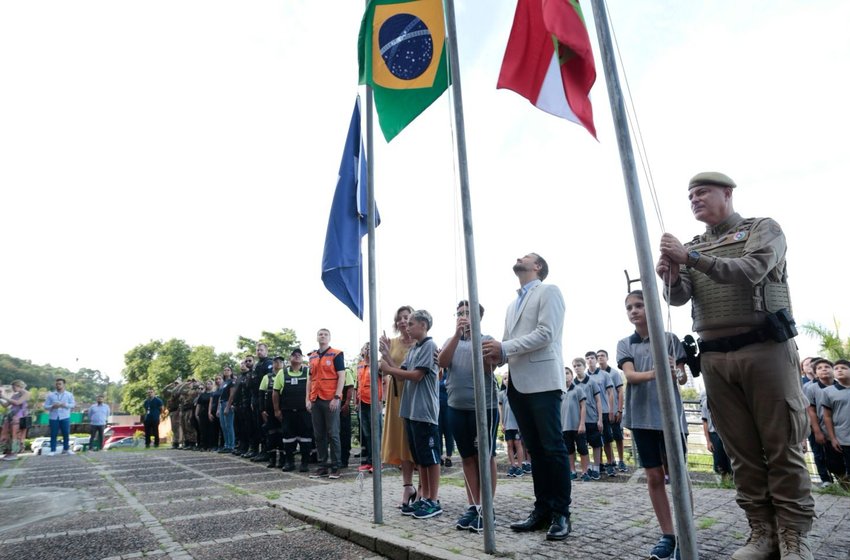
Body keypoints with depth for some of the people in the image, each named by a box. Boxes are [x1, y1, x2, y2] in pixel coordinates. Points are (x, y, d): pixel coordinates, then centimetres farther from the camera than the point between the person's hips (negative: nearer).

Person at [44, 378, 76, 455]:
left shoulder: (69, 394, 8)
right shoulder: (50, 395, 7)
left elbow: (73, 405, 1)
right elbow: (45, 406, 4)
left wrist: (65, 405, -17)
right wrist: (52, 406, -15)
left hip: (65, 417, 0)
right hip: (53, 418, 0)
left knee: (66, 434, 2)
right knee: (53, 435, 2)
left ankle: (66, 449, 13)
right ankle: (52, 450, 10)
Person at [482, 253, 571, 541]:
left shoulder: (548, 291, 1)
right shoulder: (513, 305, 23)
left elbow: (545, 333, -13)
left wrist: (504, 348, -14)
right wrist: (498, 355, -2)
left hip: (542, 382, -7)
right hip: (518, 384, 7)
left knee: (552, 447, -2)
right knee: (535, 449, 10)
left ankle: (561, 513, 7)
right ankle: (542, 509, 18)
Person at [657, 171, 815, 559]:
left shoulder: (763, 229, 5)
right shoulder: (692, 246, 17)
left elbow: (750, 271, -15)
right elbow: (678, 299, 6)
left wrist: (691, 258, -23)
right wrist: (672, 278, -17)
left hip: (765, 348, -4)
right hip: (715, 357, 4)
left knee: (782, 447, 0)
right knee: (742, 451, 6)